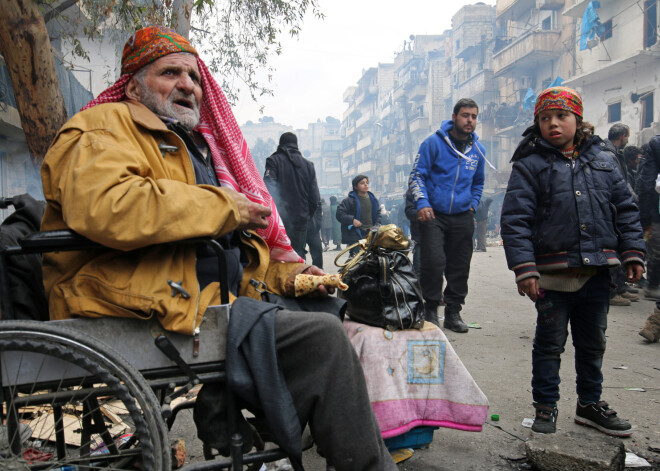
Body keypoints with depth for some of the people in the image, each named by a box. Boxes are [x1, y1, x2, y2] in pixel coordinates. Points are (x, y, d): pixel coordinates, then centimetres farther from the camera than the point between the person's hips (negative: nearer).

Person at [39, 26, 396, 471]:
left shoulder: (198, 144, 27)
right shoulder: (103, 126, -1)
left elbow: (231, 247, 31)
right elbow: (104, 207, -25)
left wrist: (284, 274, 11)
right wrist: (224, 206, -16)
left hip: (221, 298, 10)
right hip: (161, 312, -9)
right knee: (321, 335, -19)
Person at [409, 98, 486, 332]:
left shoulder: (478, 150, 10)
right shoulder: (434, 143, -4)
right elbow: (417, 175, -3)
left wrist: (473, 205, 14)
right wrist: (422, 203, -16)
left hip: (463, 217, 4)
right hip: (433, 215, -4)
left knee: (460, 267, 6)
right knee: (433, 262, -14)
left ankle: (453, 312, 19)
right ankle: (430, 309, 2)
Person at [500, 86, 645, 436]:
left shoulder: (600, 159, 10)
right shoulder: (529, 165, -3)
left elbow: (625, 208, 13)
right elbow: (515, 220, -9)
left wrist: (632, 253, 6)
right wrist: (524, 269, -17)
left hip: (597, 270, 4)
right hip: (553, 273, -4)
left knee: (593, 342, 17)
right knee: (550, 343, 6)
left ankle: (590, 404, 34)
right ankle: (545, 407, 21)